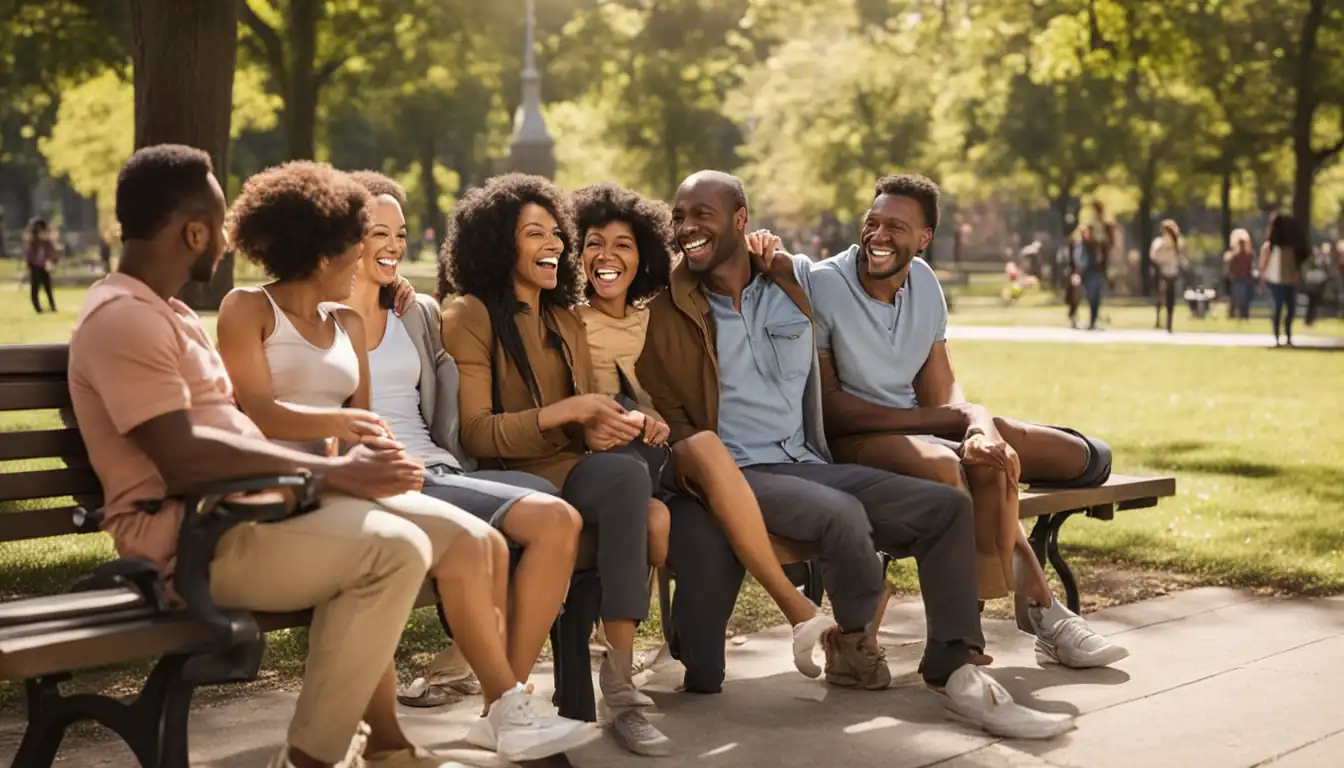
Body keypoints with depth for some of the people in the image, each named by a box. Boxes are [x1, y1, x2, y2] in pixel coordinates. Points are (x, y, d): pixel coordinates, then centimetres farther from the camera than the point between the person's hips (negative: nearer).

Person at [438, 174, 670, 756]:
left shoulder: (566, 321, 22)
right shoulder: (469, 315, 0)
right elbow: (475, 433, -9)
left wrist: (601, 429, -7)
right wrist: (569, 411, -16)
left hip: (571, 468, 6)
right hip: (508, 477, -5)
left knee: (627, 475, -32)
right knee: (626, 478, -33)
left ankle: (620, 683, -33)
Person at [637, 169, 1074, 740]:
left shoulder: (799, 279, 7)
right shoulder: (666, 313, -3)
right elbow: (665, 413, 0)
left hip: (809, 463, 5)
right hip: (737, 475, -5)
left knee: (948, 506, -8)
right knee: (842, 514, -34)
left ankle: (952, 671, -5)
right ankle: (856, 643, -6)